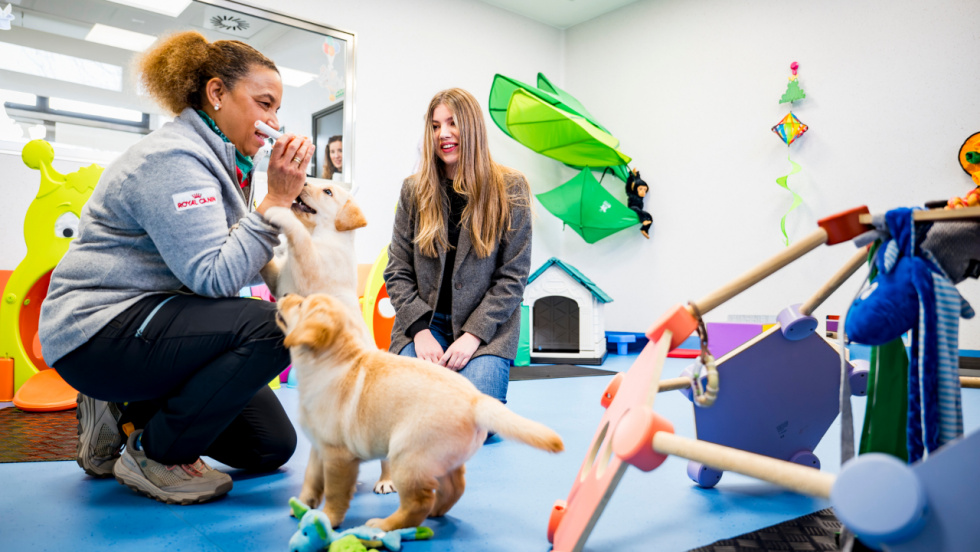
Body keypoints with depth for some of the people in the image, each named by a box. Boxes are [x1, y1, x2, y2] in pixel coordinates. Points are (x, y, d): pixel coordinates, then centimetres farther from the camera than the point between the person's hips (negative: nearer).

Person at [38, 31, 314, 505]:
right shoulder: (172, 159, -19)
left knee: (272, 446, 3)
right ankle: (151, 455, -11)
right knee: (271, 326, -30)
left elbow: (240, 266, 10)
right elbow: (214, 278, -27)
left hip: (150, 317, 9)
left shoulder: (217, 158, 11)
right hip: (98, 331, -9)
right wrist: (275, 200, -25)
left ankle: (125, 415, 15)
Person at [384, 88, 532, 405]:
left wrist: (474, 333, -13)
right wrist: (421, 330, -9)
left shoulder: (510, 188, 0)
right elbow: (397, 272, 5)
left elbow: (513, 275, -3)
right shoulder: (414, 189, 7)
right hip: (424, 322, 2)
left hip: (487, 329, -1)